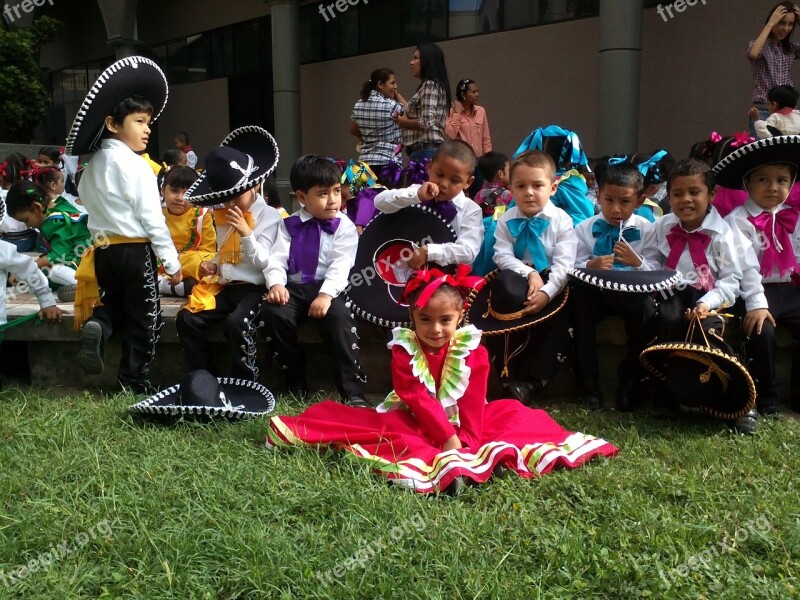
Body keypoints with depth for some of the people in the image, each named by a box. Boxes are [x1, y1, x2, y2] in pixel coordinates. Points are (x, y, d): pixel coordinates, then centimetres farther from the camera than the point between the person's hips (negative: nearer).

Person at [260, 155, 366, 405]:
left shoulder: (344, 226, 4)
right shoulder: (290, 225, 13)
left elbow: (341, 264, -9)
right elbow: (277, 258, 3)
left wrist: (326, 294, -25)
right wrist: (276, 283, -19)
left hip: (327, 288, -2)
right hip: (294, 287, 3)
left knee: (339, 317, -33)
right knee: (271, 314, -26)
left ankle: (353, 390, -27)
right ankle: (296, 379, -7)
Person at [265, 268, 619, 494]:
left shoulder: (473, 350, -8)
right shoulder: (404, 349, -12)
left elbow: (473, 403, -12)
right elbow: (418, 401, -20)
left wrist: (467, 442, -26)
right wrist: (448, 439, -30)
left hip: (462, 425, 2)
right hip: (414, 423, -2)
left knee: (511, 413, -10)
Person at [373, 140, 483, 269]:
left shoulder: (471, 210, -1)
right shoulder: (417, 192, 4)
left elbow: (468, 251, -12)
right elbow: (380, 202, -6)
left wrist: (428, 252, -22)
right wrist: (416, 195, -19)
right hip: (408, 268, 1)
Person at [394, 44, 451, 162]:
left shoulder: (430, 85, -7)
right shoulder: (428, 86, 21)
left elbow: (427, 122, -16)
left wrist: (403, 121, -1)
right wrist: (403, 116, 8)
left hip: (425, 151, -9)